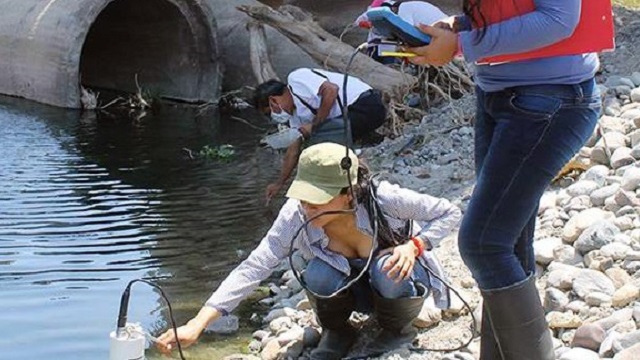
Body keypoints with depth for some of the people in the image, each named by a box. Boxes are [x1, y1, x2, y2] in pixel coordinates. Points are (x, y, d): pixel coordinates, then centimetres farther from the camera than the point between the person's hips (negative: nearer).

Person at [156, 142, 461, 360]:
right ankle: (336, 331, 1)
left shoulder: (382, 199, -34)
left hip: (396, 281, -1)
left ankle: (398, 328, -2)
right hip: (354, 288, 1)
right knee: (318, 274, -32)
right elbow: (252, 269, -35)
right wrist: (197, 324, -44)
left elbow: (449, 213, -19)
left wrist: (414, 245, -37)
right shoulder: (295, 217, -28)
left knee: (387, 270, -36)